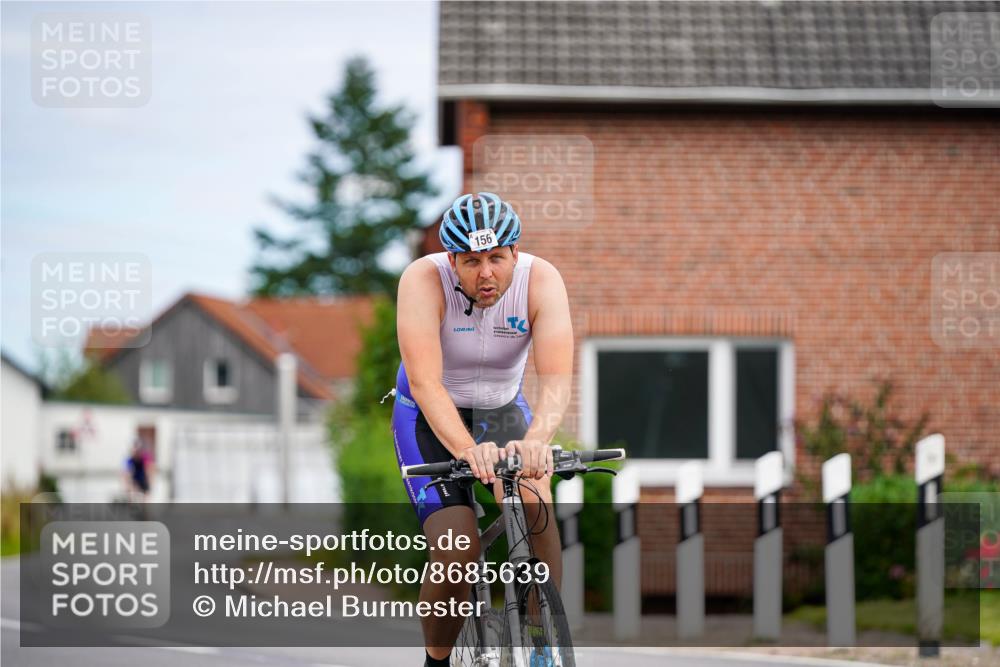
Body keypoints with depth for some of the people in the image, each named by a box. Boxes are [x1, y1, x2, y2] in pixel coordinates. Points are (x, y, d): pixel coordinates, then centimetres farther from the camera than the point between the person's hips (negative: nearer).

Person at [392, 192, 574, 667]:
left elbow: (556, 379, -32)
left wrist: (535, 441, -52)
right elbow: (425, 383, -36)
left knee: (535, 503, -28)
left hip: (502, 411, 2)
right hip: (430, 418, -2)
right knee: (458, 555, -19)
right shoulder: (424, 280, -28)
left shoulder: (540, 280, -23)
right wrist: (467, 451, -51)